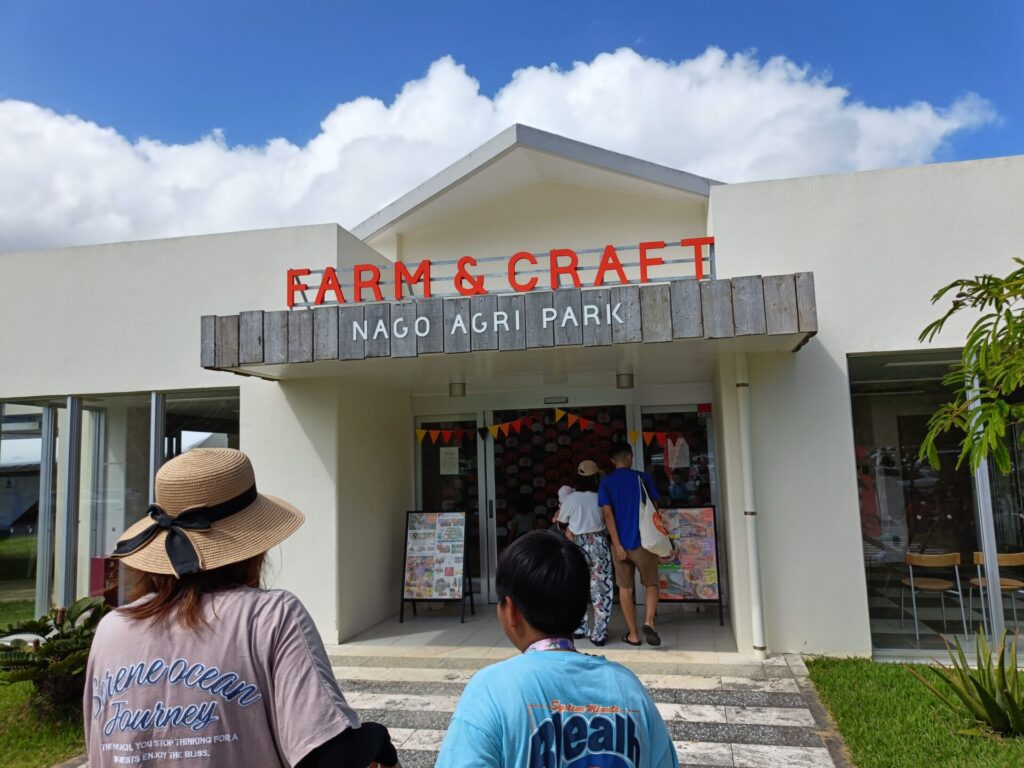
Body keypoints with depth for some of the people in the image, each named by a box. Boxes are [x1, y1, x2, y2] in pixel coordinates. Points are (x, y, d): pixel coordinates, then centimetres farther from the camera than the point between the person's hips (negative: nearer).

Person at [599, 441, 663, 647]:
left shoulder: (606, 482, -1)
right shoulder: (643, 478, -1)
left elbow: (608, 514, -9)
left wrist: (617, 545, -10)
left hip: (621, 544, 1)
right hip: (644, 542, -1)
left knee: (625, 588, 12)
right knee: (651, 584, 13)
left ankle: (633, 634, 15)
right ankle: (649, 622, -10)